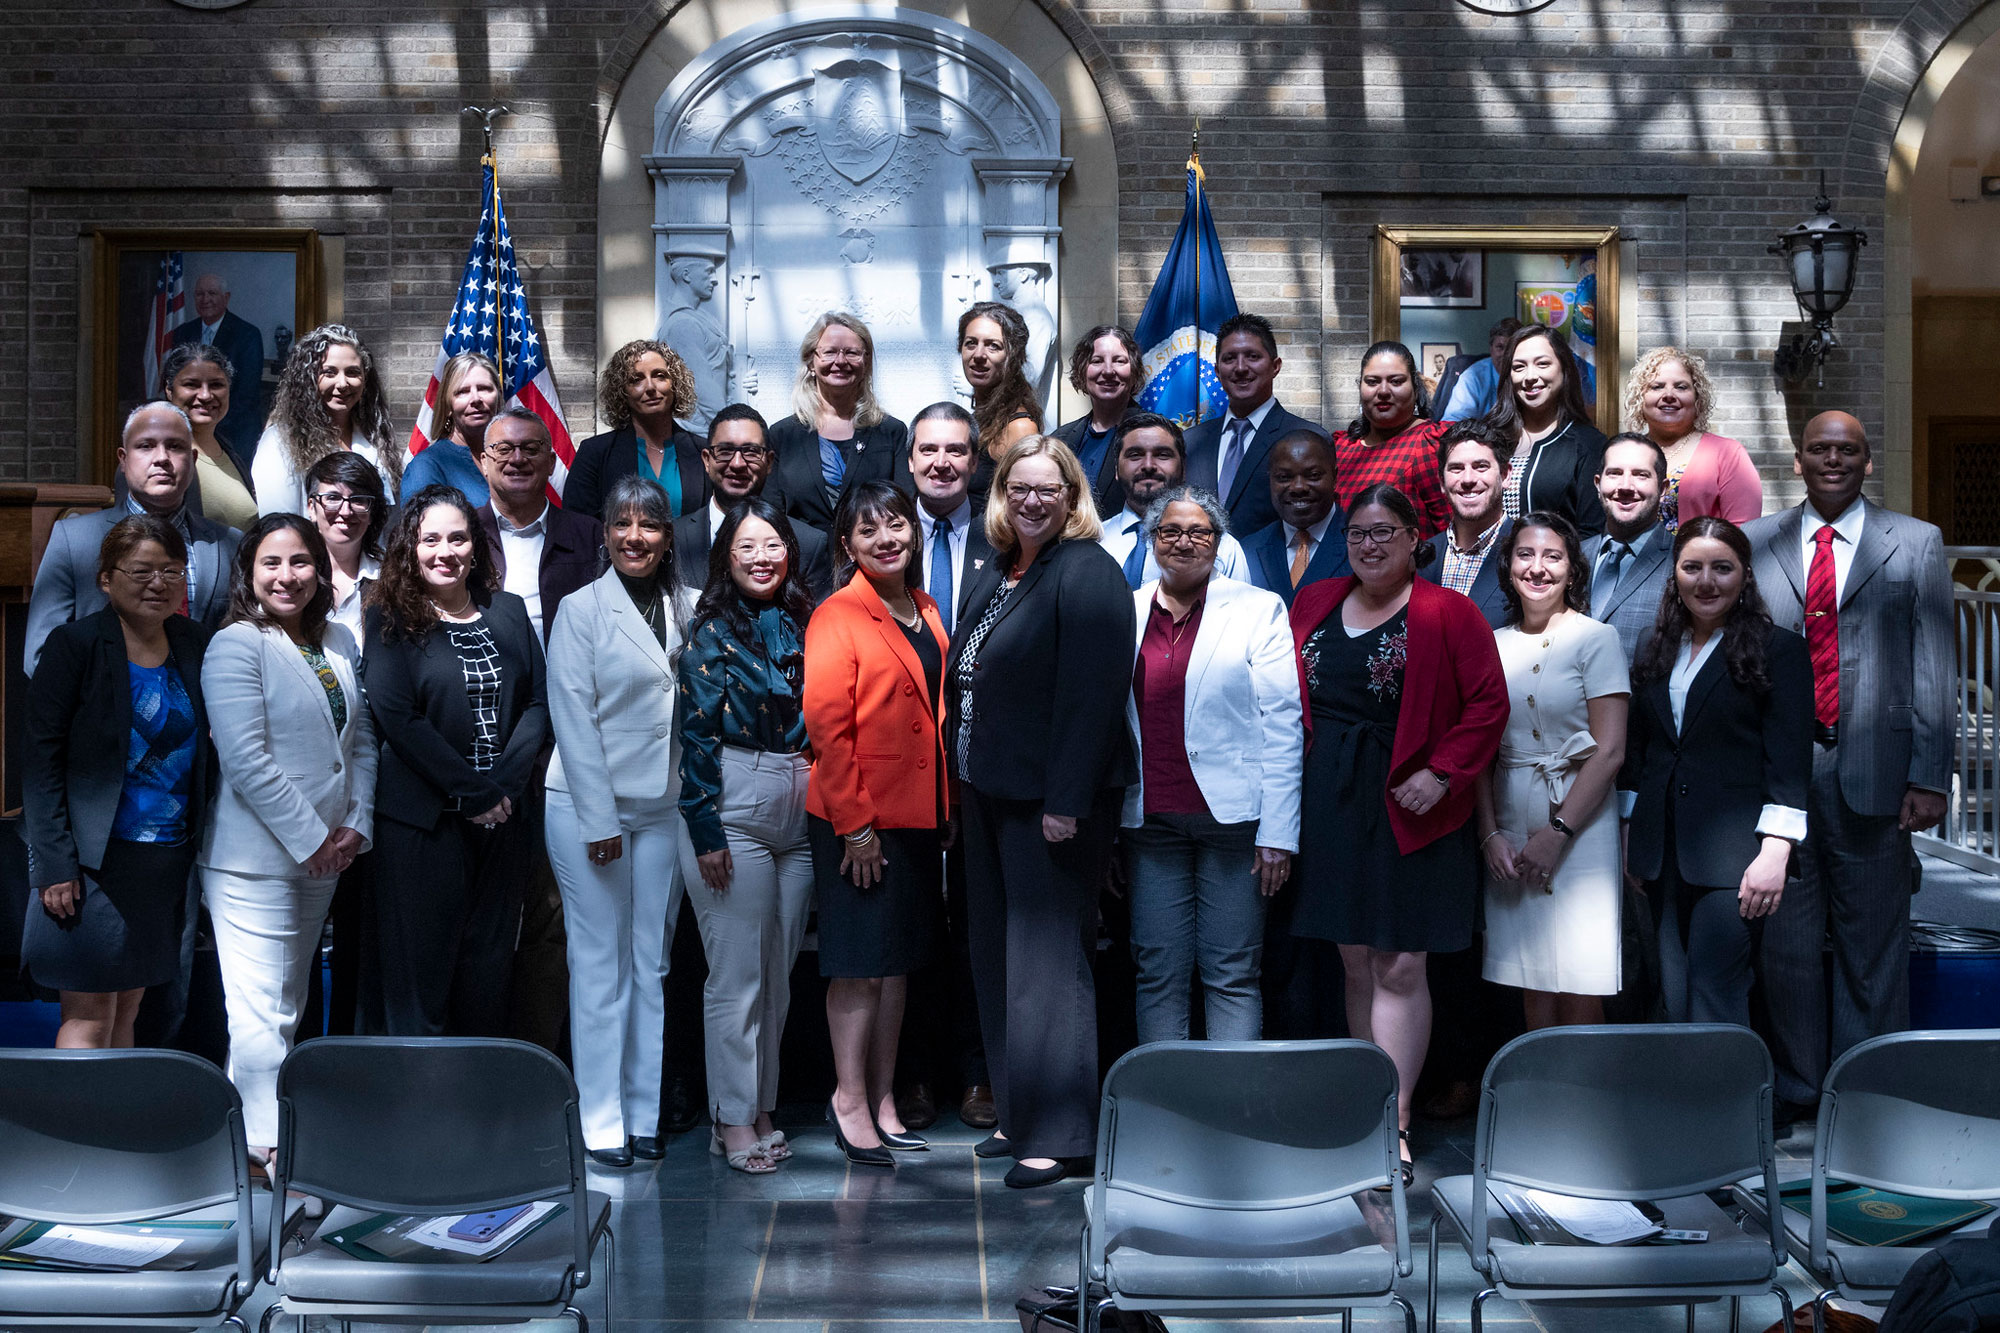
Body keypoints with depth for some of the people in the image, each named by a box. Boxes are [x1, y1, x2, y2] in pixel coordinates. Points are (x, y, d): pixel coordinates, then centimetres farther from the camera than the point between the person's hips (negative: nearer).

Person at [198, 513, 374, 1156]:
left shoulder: (339, 643, 11)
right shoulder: (236, 645, -10)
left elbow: (361, 739, 14)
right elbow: (246, 760, -17)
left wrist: (356, 823, 0)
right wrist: (310, 839, -16)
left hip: (323, 857, 8)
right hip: (254, 857, -7)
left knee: (287, 1007, 14)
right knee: (264, 1013, -5)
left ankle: (242, 1129, 25)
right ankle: (270, 1150, 2)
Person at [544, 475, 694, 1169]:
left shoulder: (688, 609, 9)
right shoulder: (581, 609, -2)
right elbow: (574, 720, -6)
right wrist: (599, 821, -11)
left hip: (664, 807, 4)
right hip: (588, 803, -4)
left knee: (652, 962, 6)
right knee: (600, 962, -1)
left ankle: (644, 1115, 13)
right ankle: (601, 1123, 5)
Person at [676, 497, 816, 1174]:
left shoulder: (802, 625, 11)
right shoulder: (713, 632, -4)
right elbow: (697, 734, -7)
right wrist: (706, 831, -13)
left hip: (800, 813, 5)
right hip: (733, 811, -5)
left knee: (779, 973, 10)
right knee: (737, 976, -2)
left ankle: (761, 1107, 21)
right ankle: (732, 1119, 7)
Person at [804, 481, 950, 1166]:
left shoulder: (926, 612, 12)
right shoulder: (836, 617, -11)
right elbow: (826, 726, -15)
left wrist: (946, 807, 12)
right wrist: (854, 823, -17)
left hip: (919, 815, 8)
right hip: (859, 822, -7)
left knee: (899, 961, 13)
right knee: (860, 967, -1)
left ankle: (882, 1101, 22)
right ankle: (850, 1099, 11)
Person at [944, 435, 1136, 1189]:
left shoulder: (1086, 574, -13)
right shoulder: (994, 573, 14)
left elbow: (1092, 695, -20)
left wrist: (1066, 803, -23)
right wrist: (963, 786, 13)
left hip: (1051, 802, -9)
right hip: (988, 796, 9)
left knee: (1046, 961, -5)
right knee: (998, 959, 15)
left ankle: (1056, 1134, 2)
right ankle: (1018, 1113, 26)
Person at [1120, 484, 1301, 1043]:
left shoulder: (1258, 609, 4)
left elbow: (1281, 725, -2)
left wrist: (1277, 834, -9)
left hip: (1233, 817, -2)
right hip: (1150, 822, 2)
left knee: (1231, 974, 0)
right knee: (1158, 972, 4)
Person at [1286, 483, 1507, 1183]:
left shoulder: (1448, 614, -3)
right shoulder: (1314, 605, 12)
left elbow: (1488, 704, -6)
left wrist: (1442, 774, -14)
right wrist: (1296, 785, 7)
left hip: (1410, 809, -5)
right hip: (1332, 804, 5)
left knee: (1399, 966, -5)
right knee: (1356, 961, 10)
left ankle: (1396, 1122, -2)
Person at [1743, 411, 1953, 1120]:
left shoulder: (1916, 544, 7)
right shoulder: (1755, 544, 10)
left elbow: (1935, 668, 2)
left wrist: (1929, 776, -5)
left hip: (1874, 769, -1)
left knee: (1873, 938, 5)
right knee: (1787, 936, 7)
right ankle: (1796, 1087, 19)